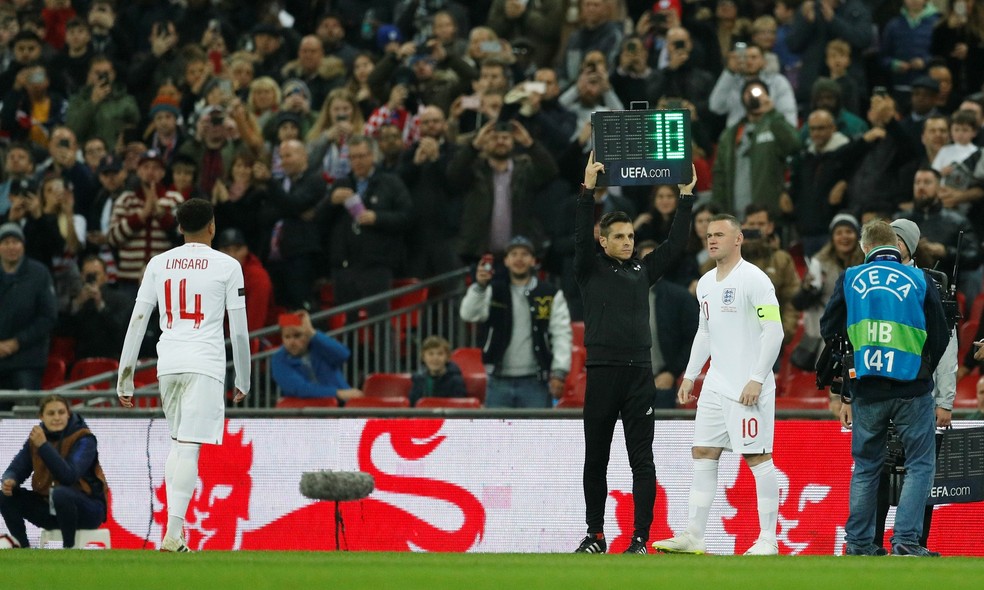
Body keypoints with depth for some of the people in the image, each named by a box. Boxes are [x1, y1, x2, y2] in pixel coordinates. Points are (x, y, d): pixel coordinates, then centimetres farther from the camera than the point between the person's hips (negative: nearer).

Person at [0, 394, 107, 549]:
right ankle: (23, 547, 0)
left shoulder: (84, 439, -16)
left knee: (60, 493, -38)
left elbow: (69, 476, -30)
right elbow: (16, 469, 1)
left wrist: (43, 446, -35)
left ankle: (69, 548, -19)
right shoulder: (36, 436, 0)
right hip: (50, 509, 6)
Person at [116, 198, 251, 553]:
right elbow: (239, 331, 2)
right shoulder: (227, 266, 1)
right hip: (206, 364, -4)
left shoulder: (159, 263, 10)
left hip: (168, 363, 4)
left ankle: (173, 527, 13)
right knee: (189, 448, -9)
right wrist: (243, 381, 13)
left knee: (178, 444, 19)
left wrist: (125, 380, 10)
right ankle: (173, 535, -18)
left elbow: (137, 322, 7)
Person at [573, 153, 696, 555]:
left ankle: (640, 540, -4)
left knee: (642, 460, -3)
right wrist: (588, 190, -19)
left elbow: (676, 245, 13)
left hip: (640, 373, 2)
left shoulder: (642, 271, 14)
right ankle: (595, 535, 16)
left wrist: (686, 197, 8)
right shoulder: (591, 270, 5)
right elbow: (581, 236, -10)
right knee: (596, 459, 6)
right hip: (602, 372, -2)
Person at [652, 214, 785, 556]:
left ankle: (768, 540, -2)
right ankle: (693, 537, 8)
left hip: (748, 388, -8)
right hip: (715, 385, 8)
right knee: (703, 454, 6)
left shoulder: (754, 279, -10)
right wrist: (690, 376, 19)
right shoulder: (706, 284, 15)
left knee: (758, 457, -6)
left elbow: (774, 330, -15)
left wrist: (757, 379, -19)